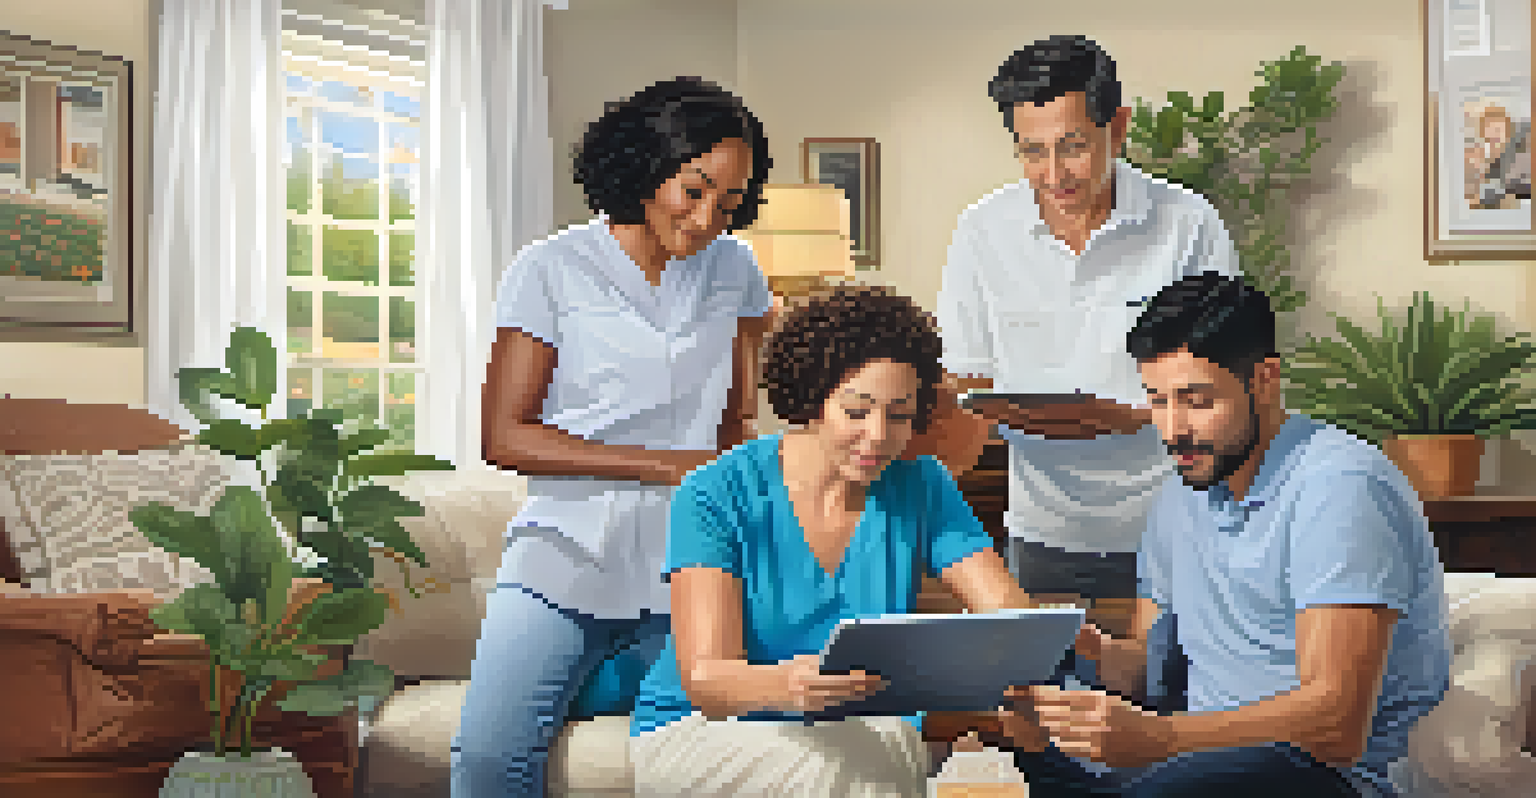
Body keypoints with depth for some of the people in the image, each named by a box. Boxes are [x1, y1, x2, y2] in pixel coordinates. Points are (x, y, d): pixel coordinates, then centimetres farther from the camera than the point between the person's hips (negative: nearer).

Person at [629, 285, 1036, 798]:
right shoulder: (716, 496, -14)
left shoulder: (921, 490, -1)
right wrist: (786, 684, -47)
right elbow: (703, 678, -23)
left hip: (851, 733, 4)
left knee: (892, 739, -32)